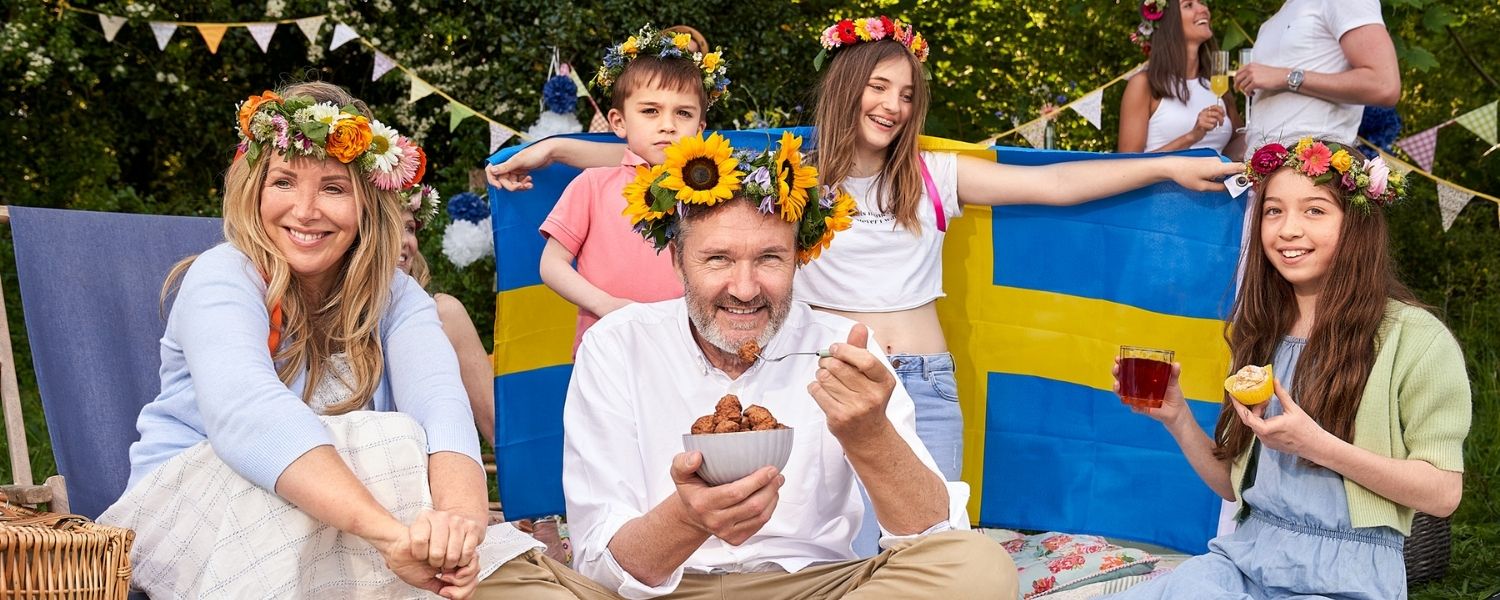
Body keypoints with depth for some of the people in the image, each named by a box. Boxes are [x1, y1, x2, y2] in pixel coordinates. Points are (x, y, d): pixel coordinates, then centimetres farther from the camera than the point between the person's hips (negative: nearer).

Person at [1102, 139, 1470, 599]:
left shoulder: (1417, 339, -5)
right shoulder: (1262, 335, 11)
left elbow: (1443, 494, -8)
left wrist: (1316, 445, -20)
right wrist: (1177, 418, -4)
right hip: (1246, 556, 5)